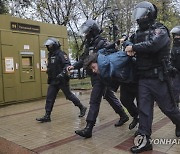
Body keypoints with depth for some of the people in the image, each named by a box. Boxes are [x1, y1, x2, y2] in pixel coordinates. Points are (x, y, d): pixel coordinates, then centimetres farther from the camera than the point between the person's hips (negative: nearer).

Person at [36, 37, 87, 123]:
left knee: (69, 95, 3)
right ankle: (47, 116, 7)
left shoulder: (61, 54, -12)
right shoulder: (51, 55, 14)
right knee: (49, 98, 2)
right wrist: (49, 78, 23)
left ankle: (82, 108, 22)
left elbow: (67, 64, -23)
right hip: (53, 81, 8)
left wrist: (63, 73, -36)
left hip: (62, 80, -8)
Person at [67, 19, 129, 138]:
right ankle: (123, 116, 36)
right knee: (110, 96, 19)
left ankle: (88, 129, -5)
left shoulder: (102, 43, -14)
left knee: (94, 101, -10)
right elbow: (83, 59, 12)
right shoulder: (89, 44, 13)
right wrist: (74, 66, -2)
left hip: (101, 76, -9)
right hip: (95, 76, 9)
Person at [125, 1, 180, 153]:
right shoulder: (139, 33, 13)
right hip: (143, 78, 6)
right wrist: (128, 48, -8)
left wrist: (134, 47, -18)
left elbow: (153, 44, -27)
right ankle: (145, 139, 10)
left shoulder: (160, 30, -8)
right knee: (144, 109, 3)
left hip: (158, 77, -5)